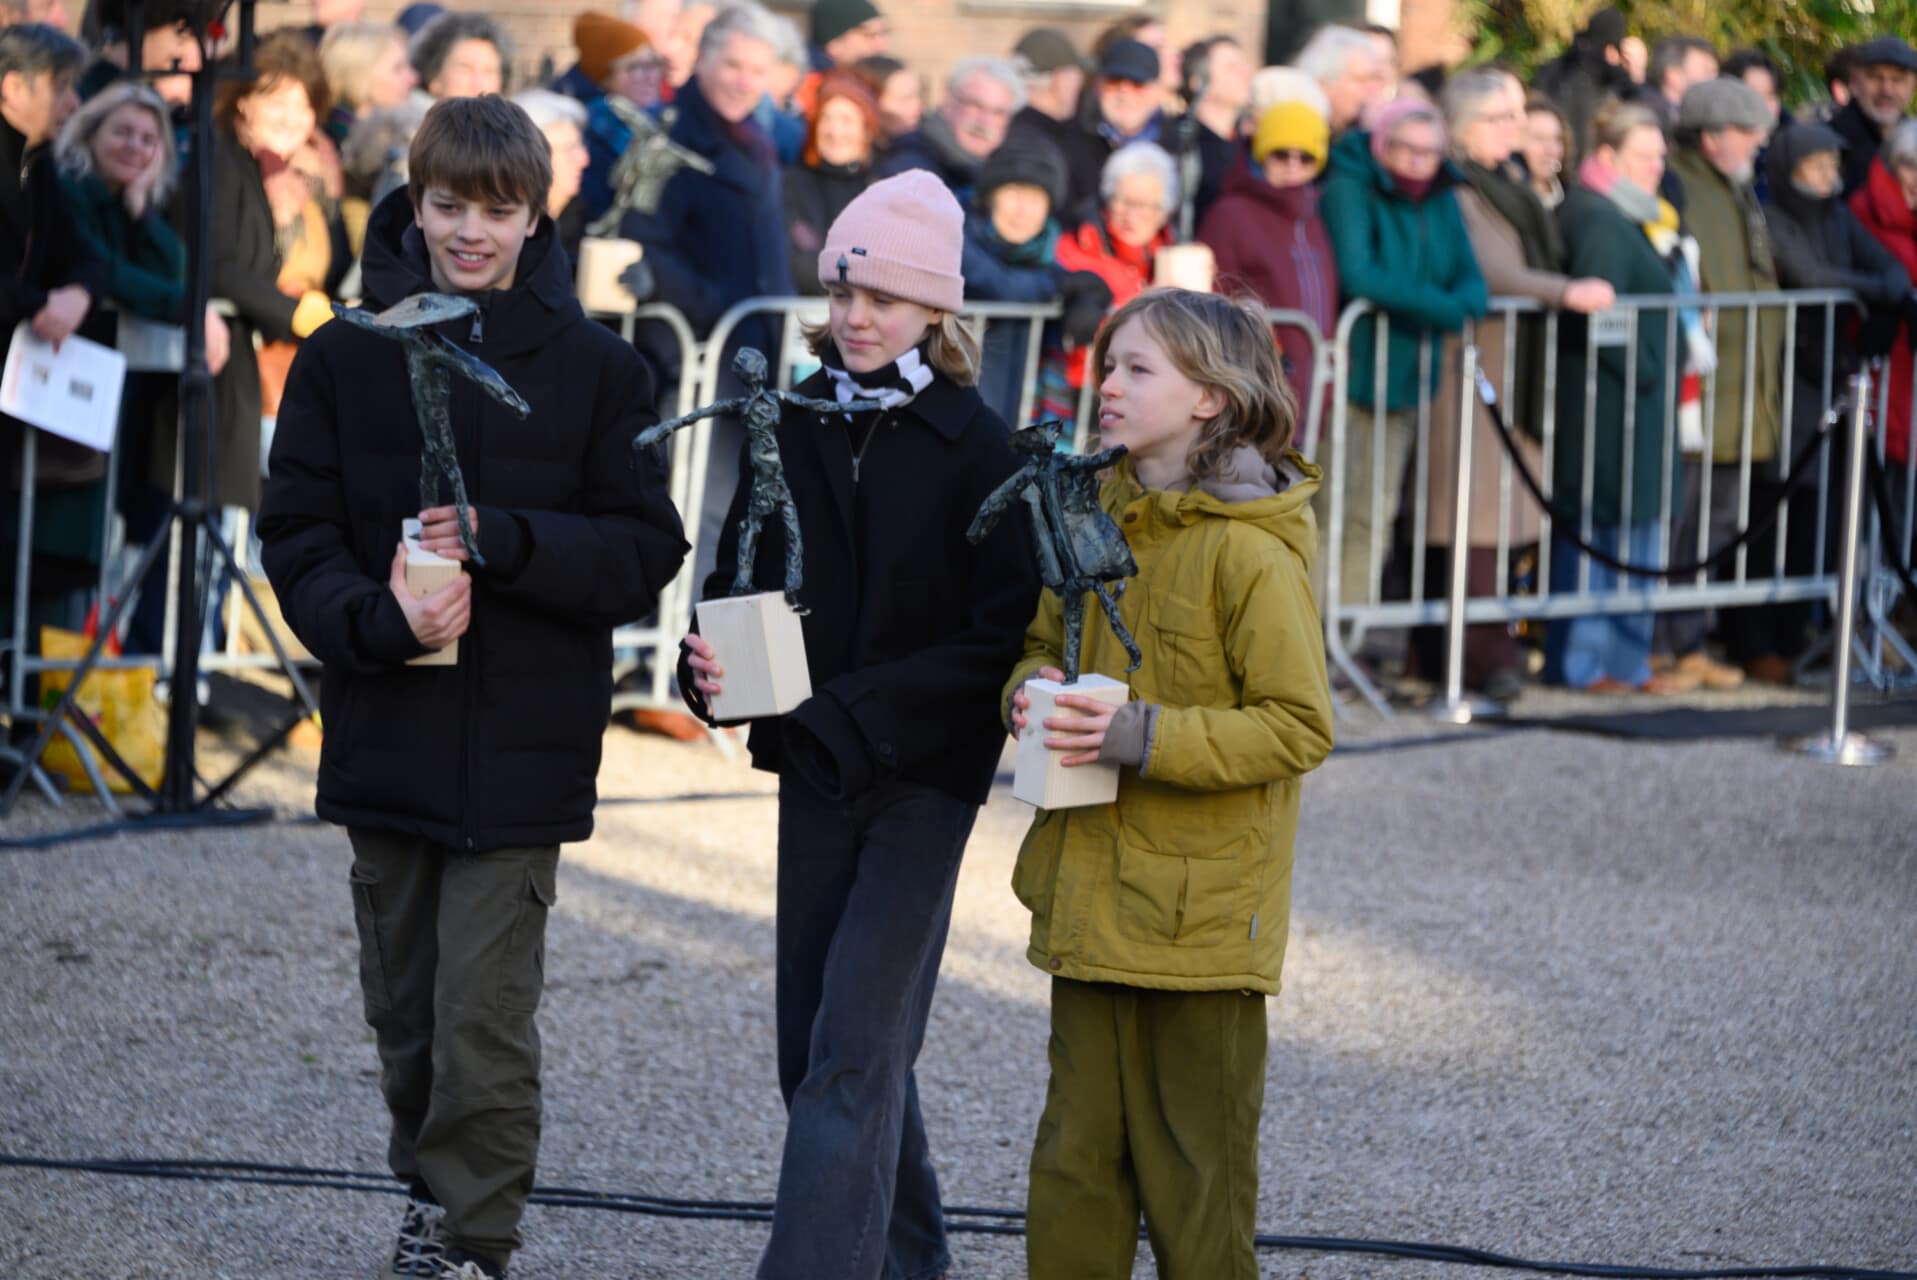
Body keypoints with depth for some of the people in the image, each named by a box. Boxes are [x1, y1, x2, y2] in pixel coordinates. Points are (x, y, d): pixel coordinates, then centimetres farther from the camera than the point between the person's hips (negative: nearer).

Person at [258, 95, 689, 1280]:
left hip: (522, 743, -3)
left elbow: (645, 553, -3)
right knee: (405, 1005, 13)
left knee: (484, 1014, -9)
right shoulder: (347, 359, 2)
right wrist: (378, 618, -17)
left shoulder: (597, 368, -2)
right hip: (387, 733, 3)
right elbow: (299, 536, 2)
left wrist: (500, 539, -19)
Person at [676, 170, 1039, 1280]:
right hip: (813, 771, 5)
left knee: (852, 1051, -12)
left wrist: (855, 706, -19)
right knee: (815, 1048, 11)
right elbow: (736, 574, 12)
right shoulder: (792, 429, 6)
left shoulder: (975, 445, -7)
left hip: (925, 776, -5)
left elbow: (1000, 633, -11)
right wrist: (715, 664, -11)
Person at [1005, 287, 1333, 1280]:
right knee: (1075, 1160, 9)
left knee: (1194, 1172, 4)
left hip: (1201, 910, -7)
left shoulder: (1249, 551, -14)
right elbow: (1044, 640, 22)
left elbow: (1298, 728, -16)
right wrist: (1030, 692, -2)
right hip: (1092, 900, 7)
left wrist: (1141, 737, -23)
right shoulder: (1096, 519, 9)